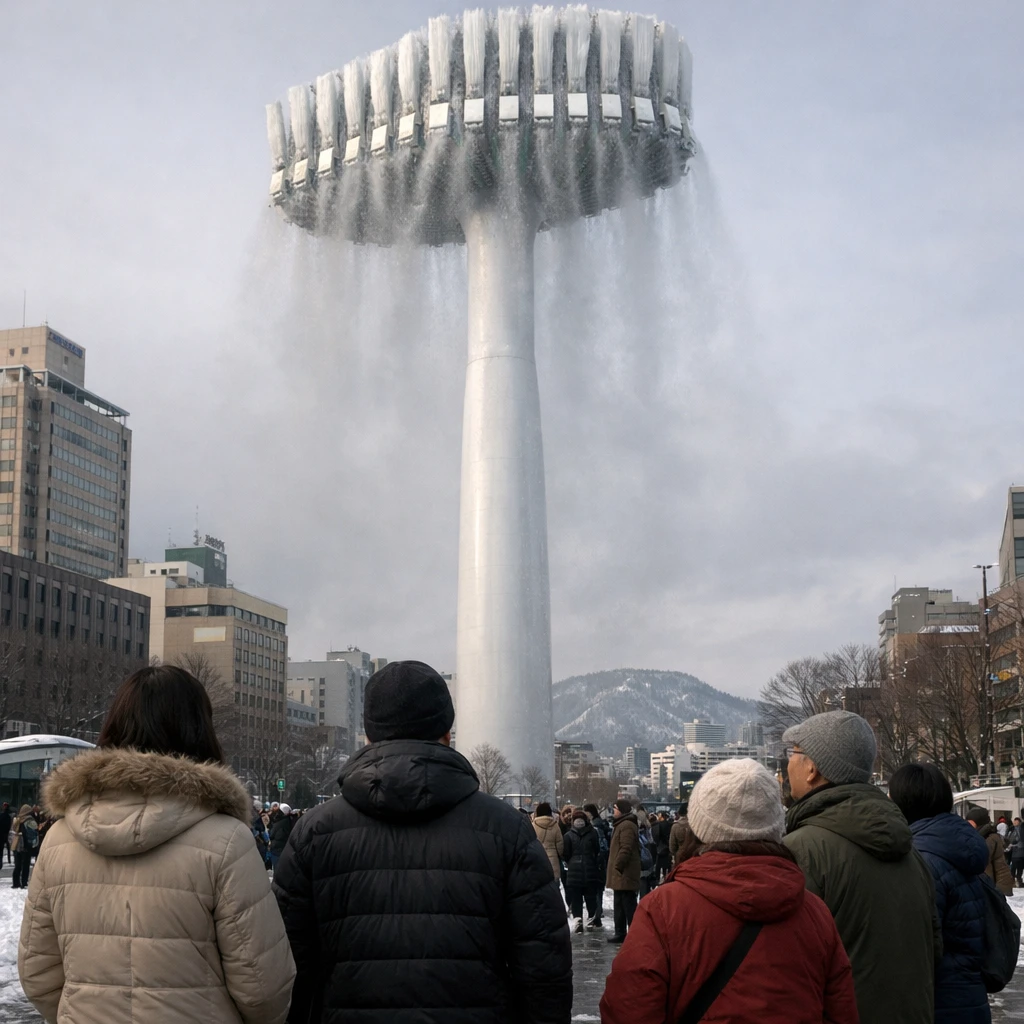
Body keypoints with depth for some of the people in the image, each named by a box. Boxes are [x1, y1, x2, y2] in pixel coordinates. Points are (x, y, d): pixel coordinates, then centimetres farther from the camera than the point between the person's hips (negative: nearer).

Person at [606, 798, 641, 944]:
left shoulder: (627, 826, -16)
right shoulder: (621, 825, 19)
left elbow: (625, 849, -24)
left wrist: (617, 866, -22)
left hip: (624, 873, -11)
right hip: (621, 874, 11)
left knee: (628, 905, -8)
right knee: (619, 905, 16)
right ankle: (620, 933, 22)